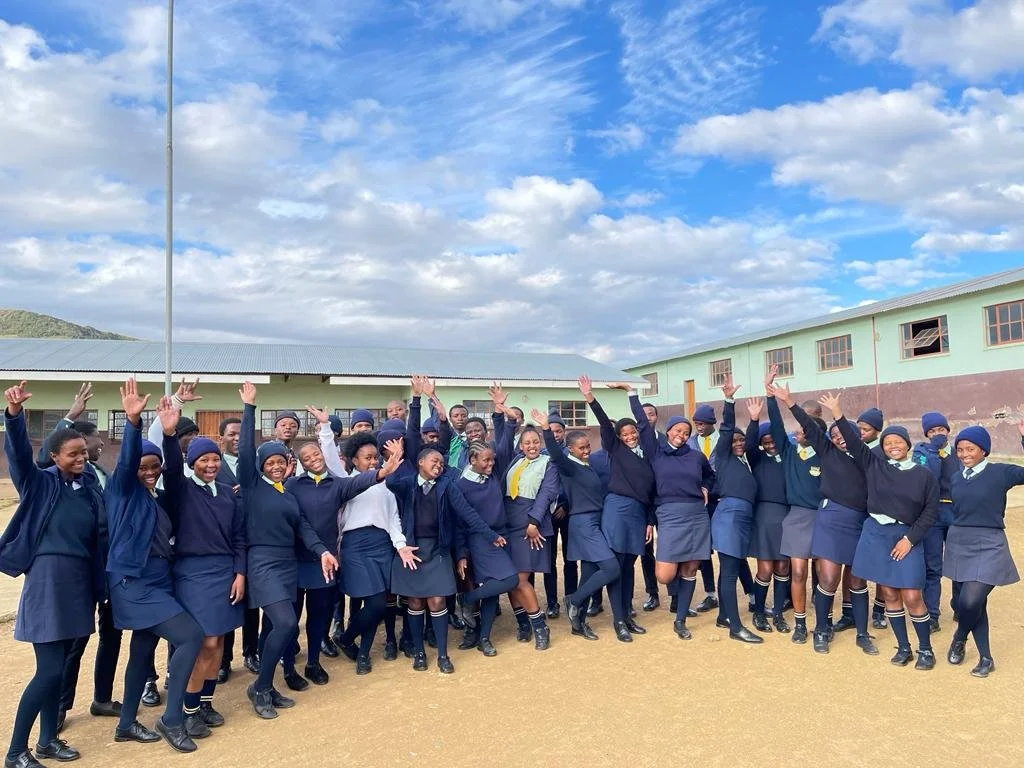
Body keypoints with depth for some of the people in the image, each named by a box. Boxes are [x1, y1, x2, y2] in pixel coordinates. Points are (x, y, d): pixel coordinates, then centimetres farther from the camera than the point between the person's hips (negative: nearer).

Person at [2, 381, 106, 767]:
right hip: (48, 580, -5)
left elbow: (100, 536, 9)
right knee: (49, 670, -5)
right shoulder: (41, 483, -6)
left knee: (58, 666, 16)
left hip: (80, 582, 5)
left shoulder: (90, 486, 7)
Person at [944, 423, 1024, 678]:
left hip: (988, 545, -5)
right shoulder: (956, 478, 8)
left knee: (970, 601, -17)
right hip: (958, 544, 5)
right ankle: (986, 659, 25)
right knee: (961, 603, 8)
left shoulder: (1001, 472, -6)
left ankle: (959, 639, 15)